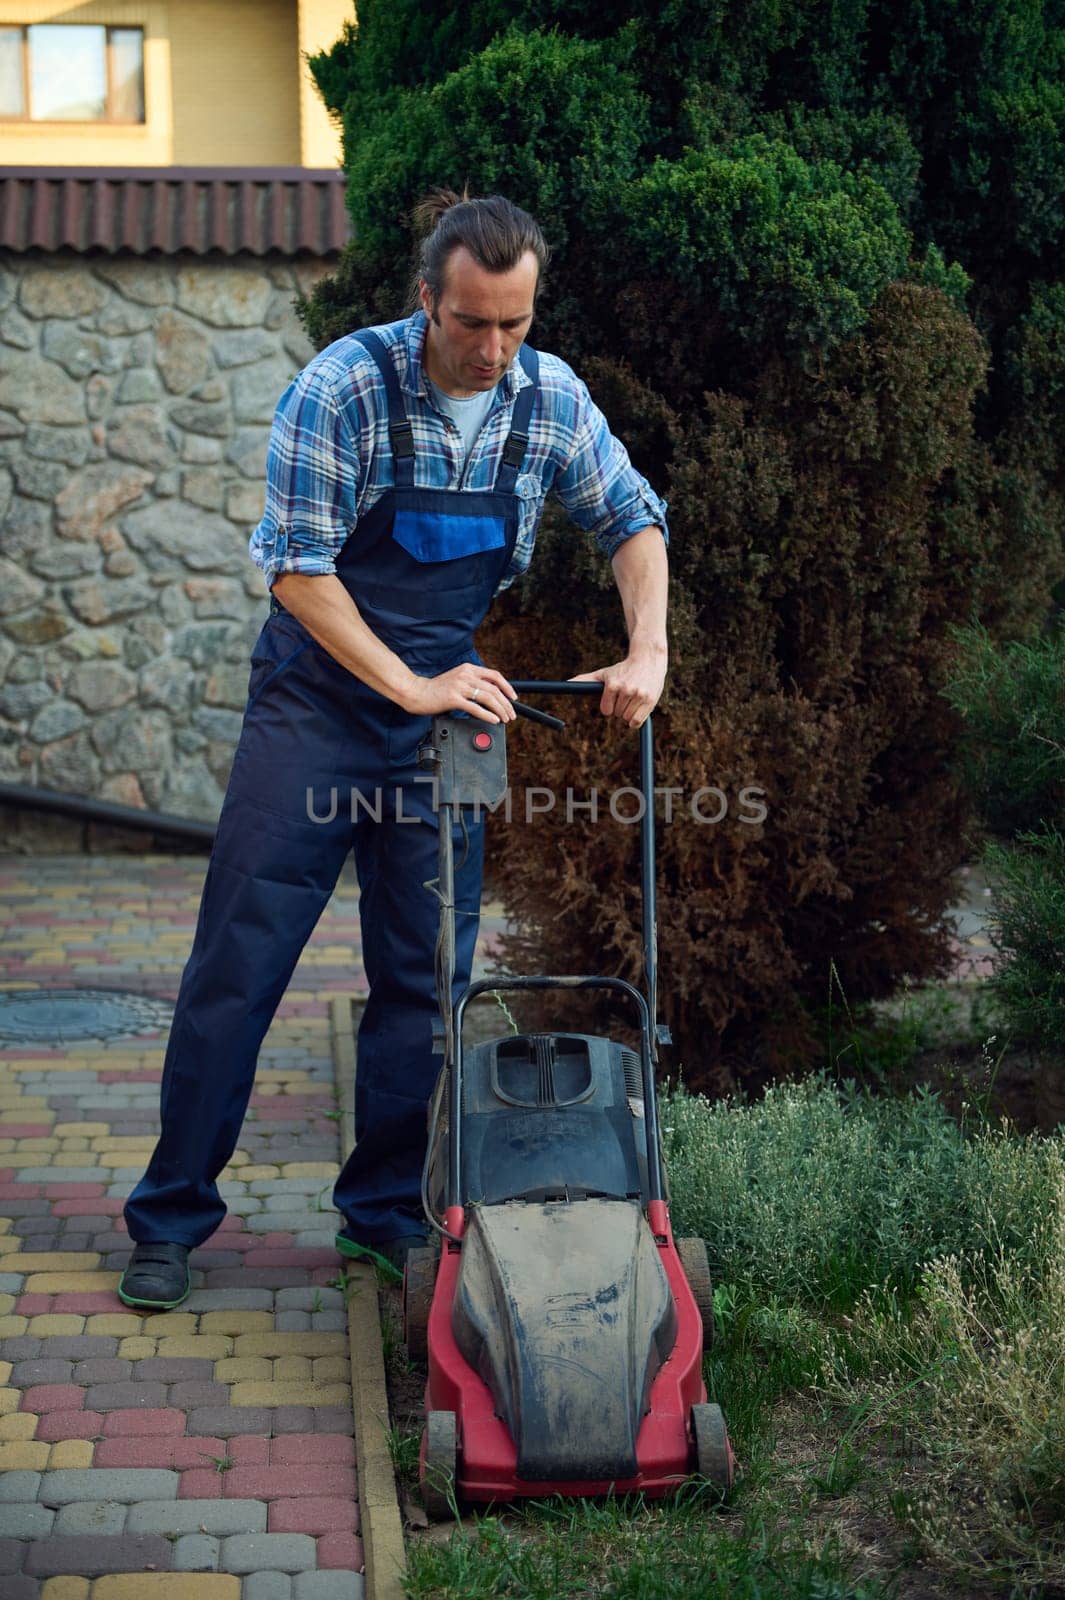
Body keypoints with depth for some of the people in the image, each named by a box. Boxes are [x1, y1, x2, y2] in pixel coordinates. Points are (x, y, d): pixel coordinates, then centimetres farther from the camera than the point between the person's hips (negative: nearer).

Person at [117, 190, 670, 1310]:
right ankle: (171, 1217, 10)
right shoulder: (344, 388, -17)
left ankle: (385, 1216, 19)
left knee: (426, 979, 5)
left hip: (448, 707, 4)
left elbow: (633, 519, 8)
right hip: (316, 699, -4)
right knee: (238, 963, -2)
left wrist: (647, 650, -7)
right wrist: (411, 686, -21)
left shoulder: (551, 400, -3)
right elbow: (298, 570, -17)